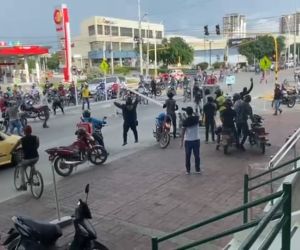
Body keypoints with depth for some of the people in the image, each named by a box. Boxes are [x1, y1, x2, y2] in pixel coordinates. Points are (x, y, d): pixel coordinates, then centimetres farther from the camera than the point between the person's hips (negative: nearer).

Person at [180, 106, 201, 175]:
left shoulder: (185, 121, -11)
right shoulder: (196, 118, -5)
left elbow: (183, 132, -10)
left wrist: (182, 141, -5)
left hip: (188, 140, -2)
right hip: (196, 139, 2)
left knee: (188, 156, 8)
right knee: (197, 155, 10)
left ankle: (188, 170, 12)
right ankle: (197, 169, 16)